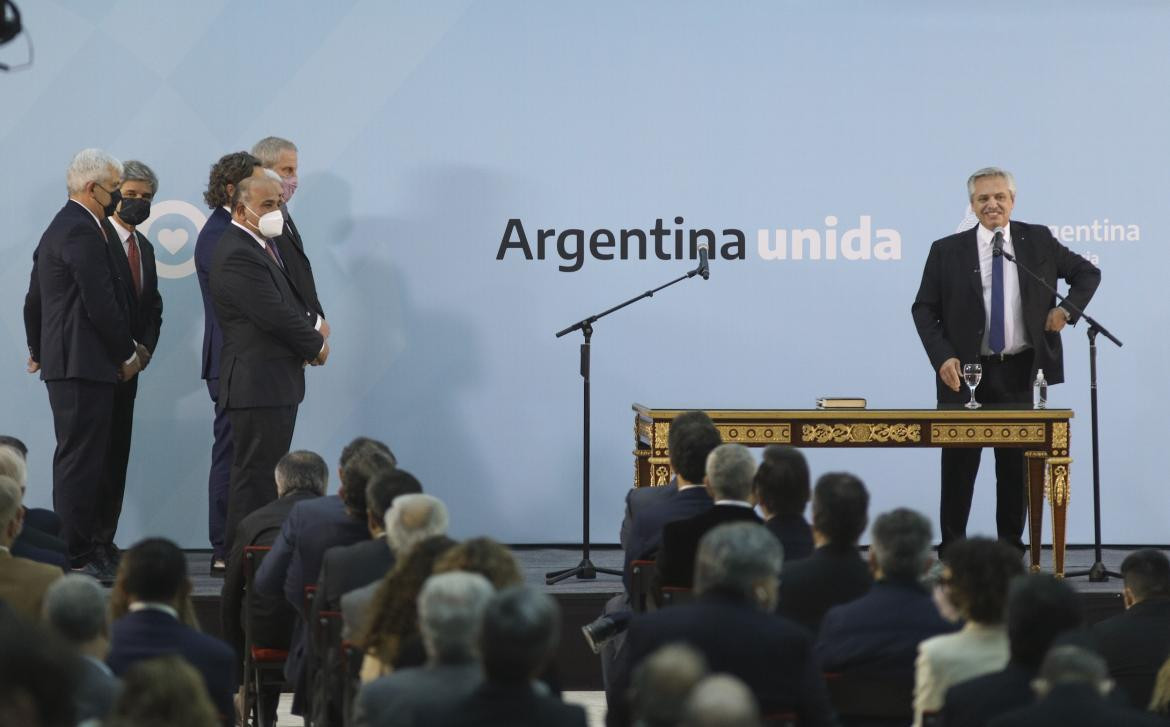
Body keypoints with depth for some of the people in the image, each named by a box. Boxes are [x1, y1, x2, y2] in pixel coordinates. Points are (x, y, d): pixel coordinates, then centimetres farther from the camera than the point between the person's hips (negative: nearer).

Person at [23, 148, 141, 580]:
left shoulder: (57, 228, 19)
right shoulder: (82, 231, -15)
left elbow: (34, 300, 26)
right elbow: (101, 305, -18)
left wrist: (38, 350, 34)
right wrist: (128, 354, -7)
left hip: (62, 362, 11)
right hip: (84, 365, -11)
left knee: (77, 460, 13)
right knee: (80, 462, -9)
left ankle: (84, 549, 17)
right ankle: (77, 558, -8)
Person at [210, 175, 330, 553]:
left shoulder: (262, 245, 15)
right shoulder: (237, 255, -18)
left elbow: (290, 299, 22)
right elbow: (275, 315, -22)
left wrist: (315, 323, 1)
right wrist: (317, 345, -8)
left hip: (277, 383, 10)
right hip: (258, 384, -10)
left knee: (267, 476, 13)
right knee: (256, 478, -7)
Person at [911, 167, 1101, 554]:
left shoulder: (1038, 241, 4)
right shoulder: (947, 251, 0)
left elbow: (1087, 273, 14)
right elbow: (924, 310, 1)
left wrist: (1068, 309, -4)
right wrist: (942, 358, -13)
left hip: (1020, 373, 1)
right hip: (966, 373, -1)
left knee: (1016, 466, 7)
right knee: (959, 467, 2)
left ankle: (1011, 549, 16)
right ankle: (951, 551, 10)